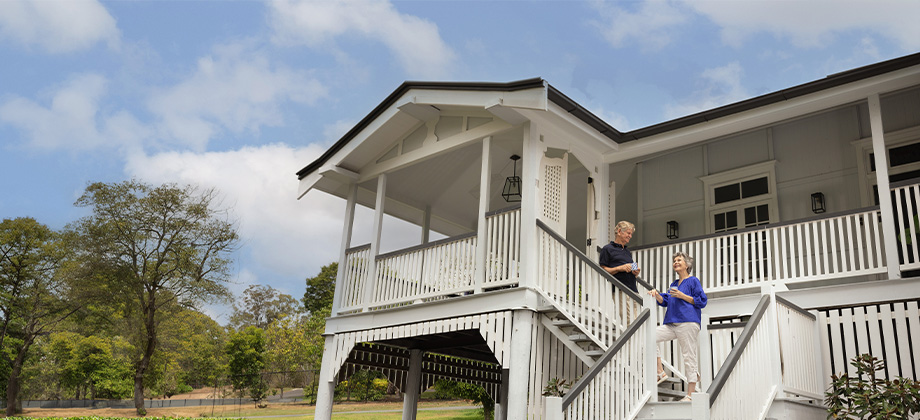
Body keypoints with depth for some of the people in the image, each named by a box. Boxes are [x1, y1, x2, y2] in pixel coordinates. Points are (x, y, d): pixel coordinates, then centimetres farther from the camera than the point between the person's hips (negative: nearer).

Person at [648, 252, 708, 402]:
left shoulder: (693, 281, 5)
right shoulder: (674, 284, 25)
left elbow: (702, 301, -2)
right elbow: (665, 302, 21)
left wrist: (682, 296, -9)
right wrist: (657, 294, 2)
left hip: (688, 323, -7)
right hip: (671, 324, 7)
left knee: (689, 356, -7)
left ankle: (690, 394, -2)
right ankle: (660, 372, -6)